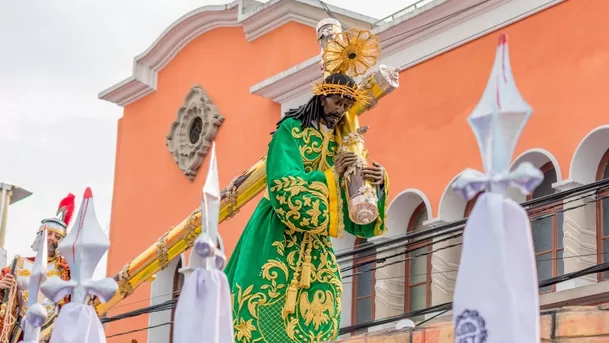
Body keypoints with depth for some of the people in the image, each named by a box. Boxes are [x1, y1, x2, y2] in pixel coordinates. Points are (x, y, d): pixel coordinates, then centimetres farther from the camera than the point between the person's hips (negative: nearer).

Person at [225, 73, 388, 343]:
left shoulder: (340, 144, 13)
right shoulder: (291, 131, -3)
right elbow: (285, 186, -16)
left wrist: (377, 183, -10)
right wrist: (330, 174, -15)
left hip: (315, 243, 6)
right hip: (280, 237, -5)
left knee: (314, 314, -4)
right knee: (269, 313, -10)